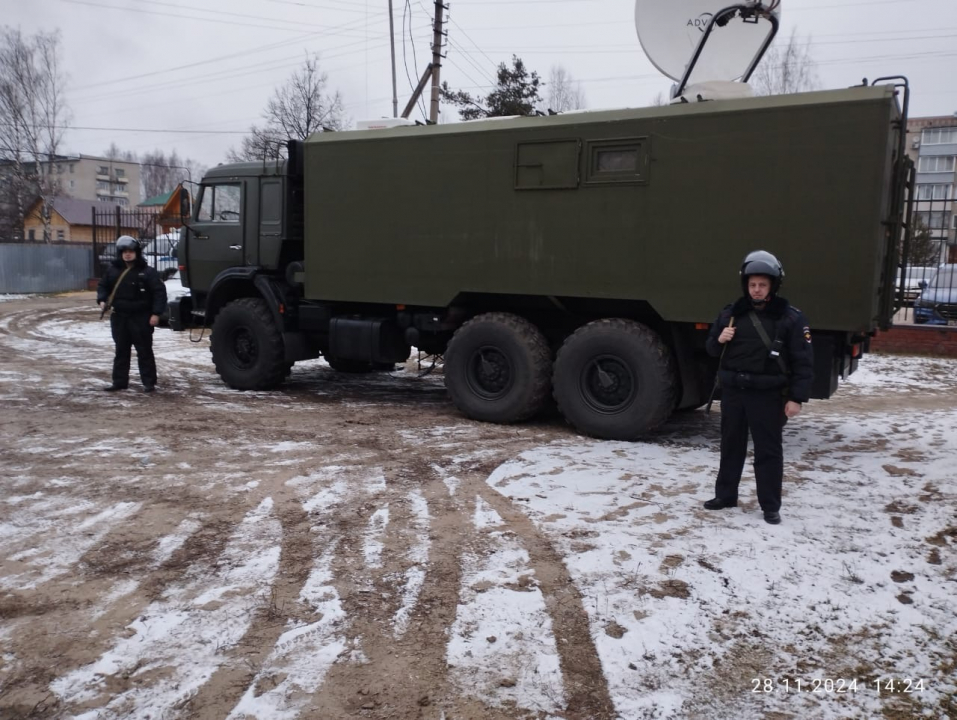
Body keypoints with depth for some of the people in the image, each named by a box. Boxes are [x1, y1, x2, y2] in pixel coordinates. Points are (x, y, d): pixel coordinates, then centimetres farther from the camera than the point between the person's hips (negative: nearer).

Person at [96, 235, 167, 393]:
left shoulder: (147, 272, -7)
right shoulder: (112, 270, 6)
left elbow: (159, 292, -9)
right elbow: (103, 286, 18)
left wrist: (156, 313, -15)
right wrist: (102, 300, -1)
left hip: (141, 318, -4)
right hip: (119, 317, 5)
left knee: (144, 351, 0)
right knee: (121, 350, 11)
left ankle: (149, 382, 6)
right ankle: (119, 381, 19)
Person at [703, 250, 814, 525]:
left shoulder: (790, 317, -7)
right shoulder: (731, 313, 5)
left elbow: (803, 362, -7)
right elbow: (711, 350, 14)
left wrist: (796, 397, -12)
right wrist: (719, 340, -9)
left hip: (768, 395, -4)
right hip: (733, 391, 4)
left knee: (768, 451, 4)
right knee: (731, 445, 15)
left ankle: (770, 506, 15)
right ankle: (725, 495, 28)